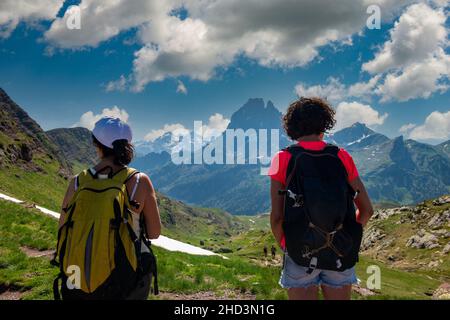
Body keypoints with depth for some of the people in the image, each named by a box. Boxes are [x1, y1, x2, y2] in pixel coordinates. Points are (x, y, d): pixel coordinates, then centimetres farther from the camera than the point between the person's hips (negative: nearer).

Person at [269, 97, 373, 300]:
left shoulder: (283, 160, -8)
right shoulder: (342, 158, -2)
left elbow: (276, 217, -11)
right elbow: (366, 210, 1)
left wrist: (284, 246, 6)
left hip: (301, 255, -2)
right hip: (341, 255, 2)